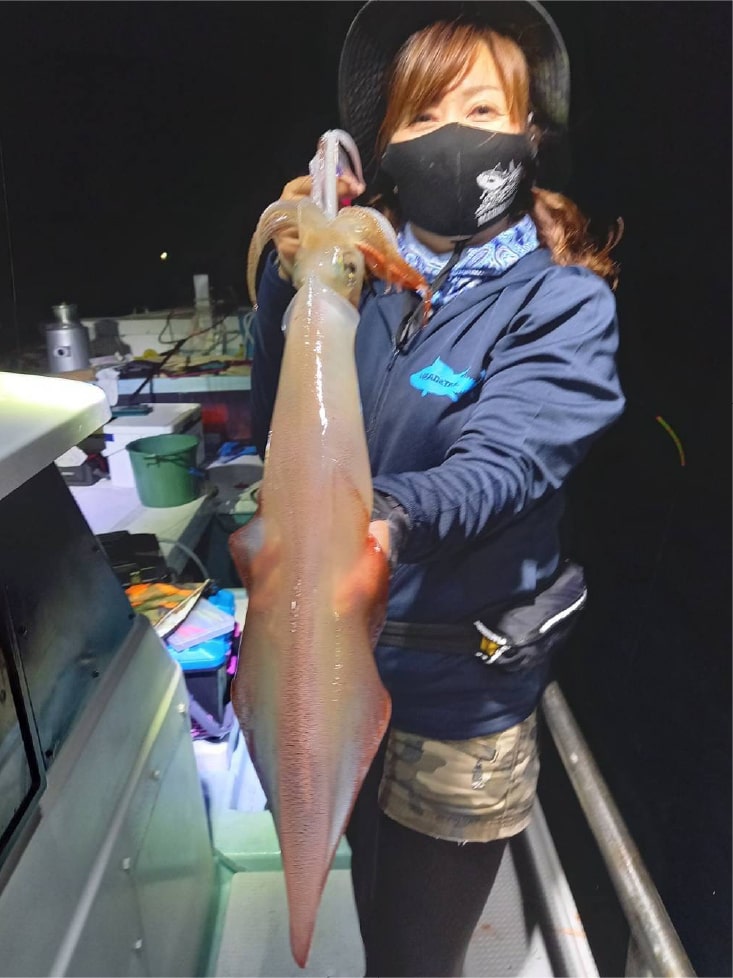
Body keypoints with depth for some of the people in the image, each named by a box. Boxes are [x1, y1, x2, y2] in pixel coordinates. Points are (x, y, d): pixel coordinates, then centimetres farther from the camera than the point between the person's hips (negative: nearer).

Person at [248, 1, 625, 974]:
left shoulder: (564, 303, -13)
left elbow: (502, 464, -28)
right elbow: (282, 432, -2)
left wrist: (387, 518, -49)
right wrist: (291, 283, -15)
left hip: (459, 686, -4)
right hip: (342, 655, 4)